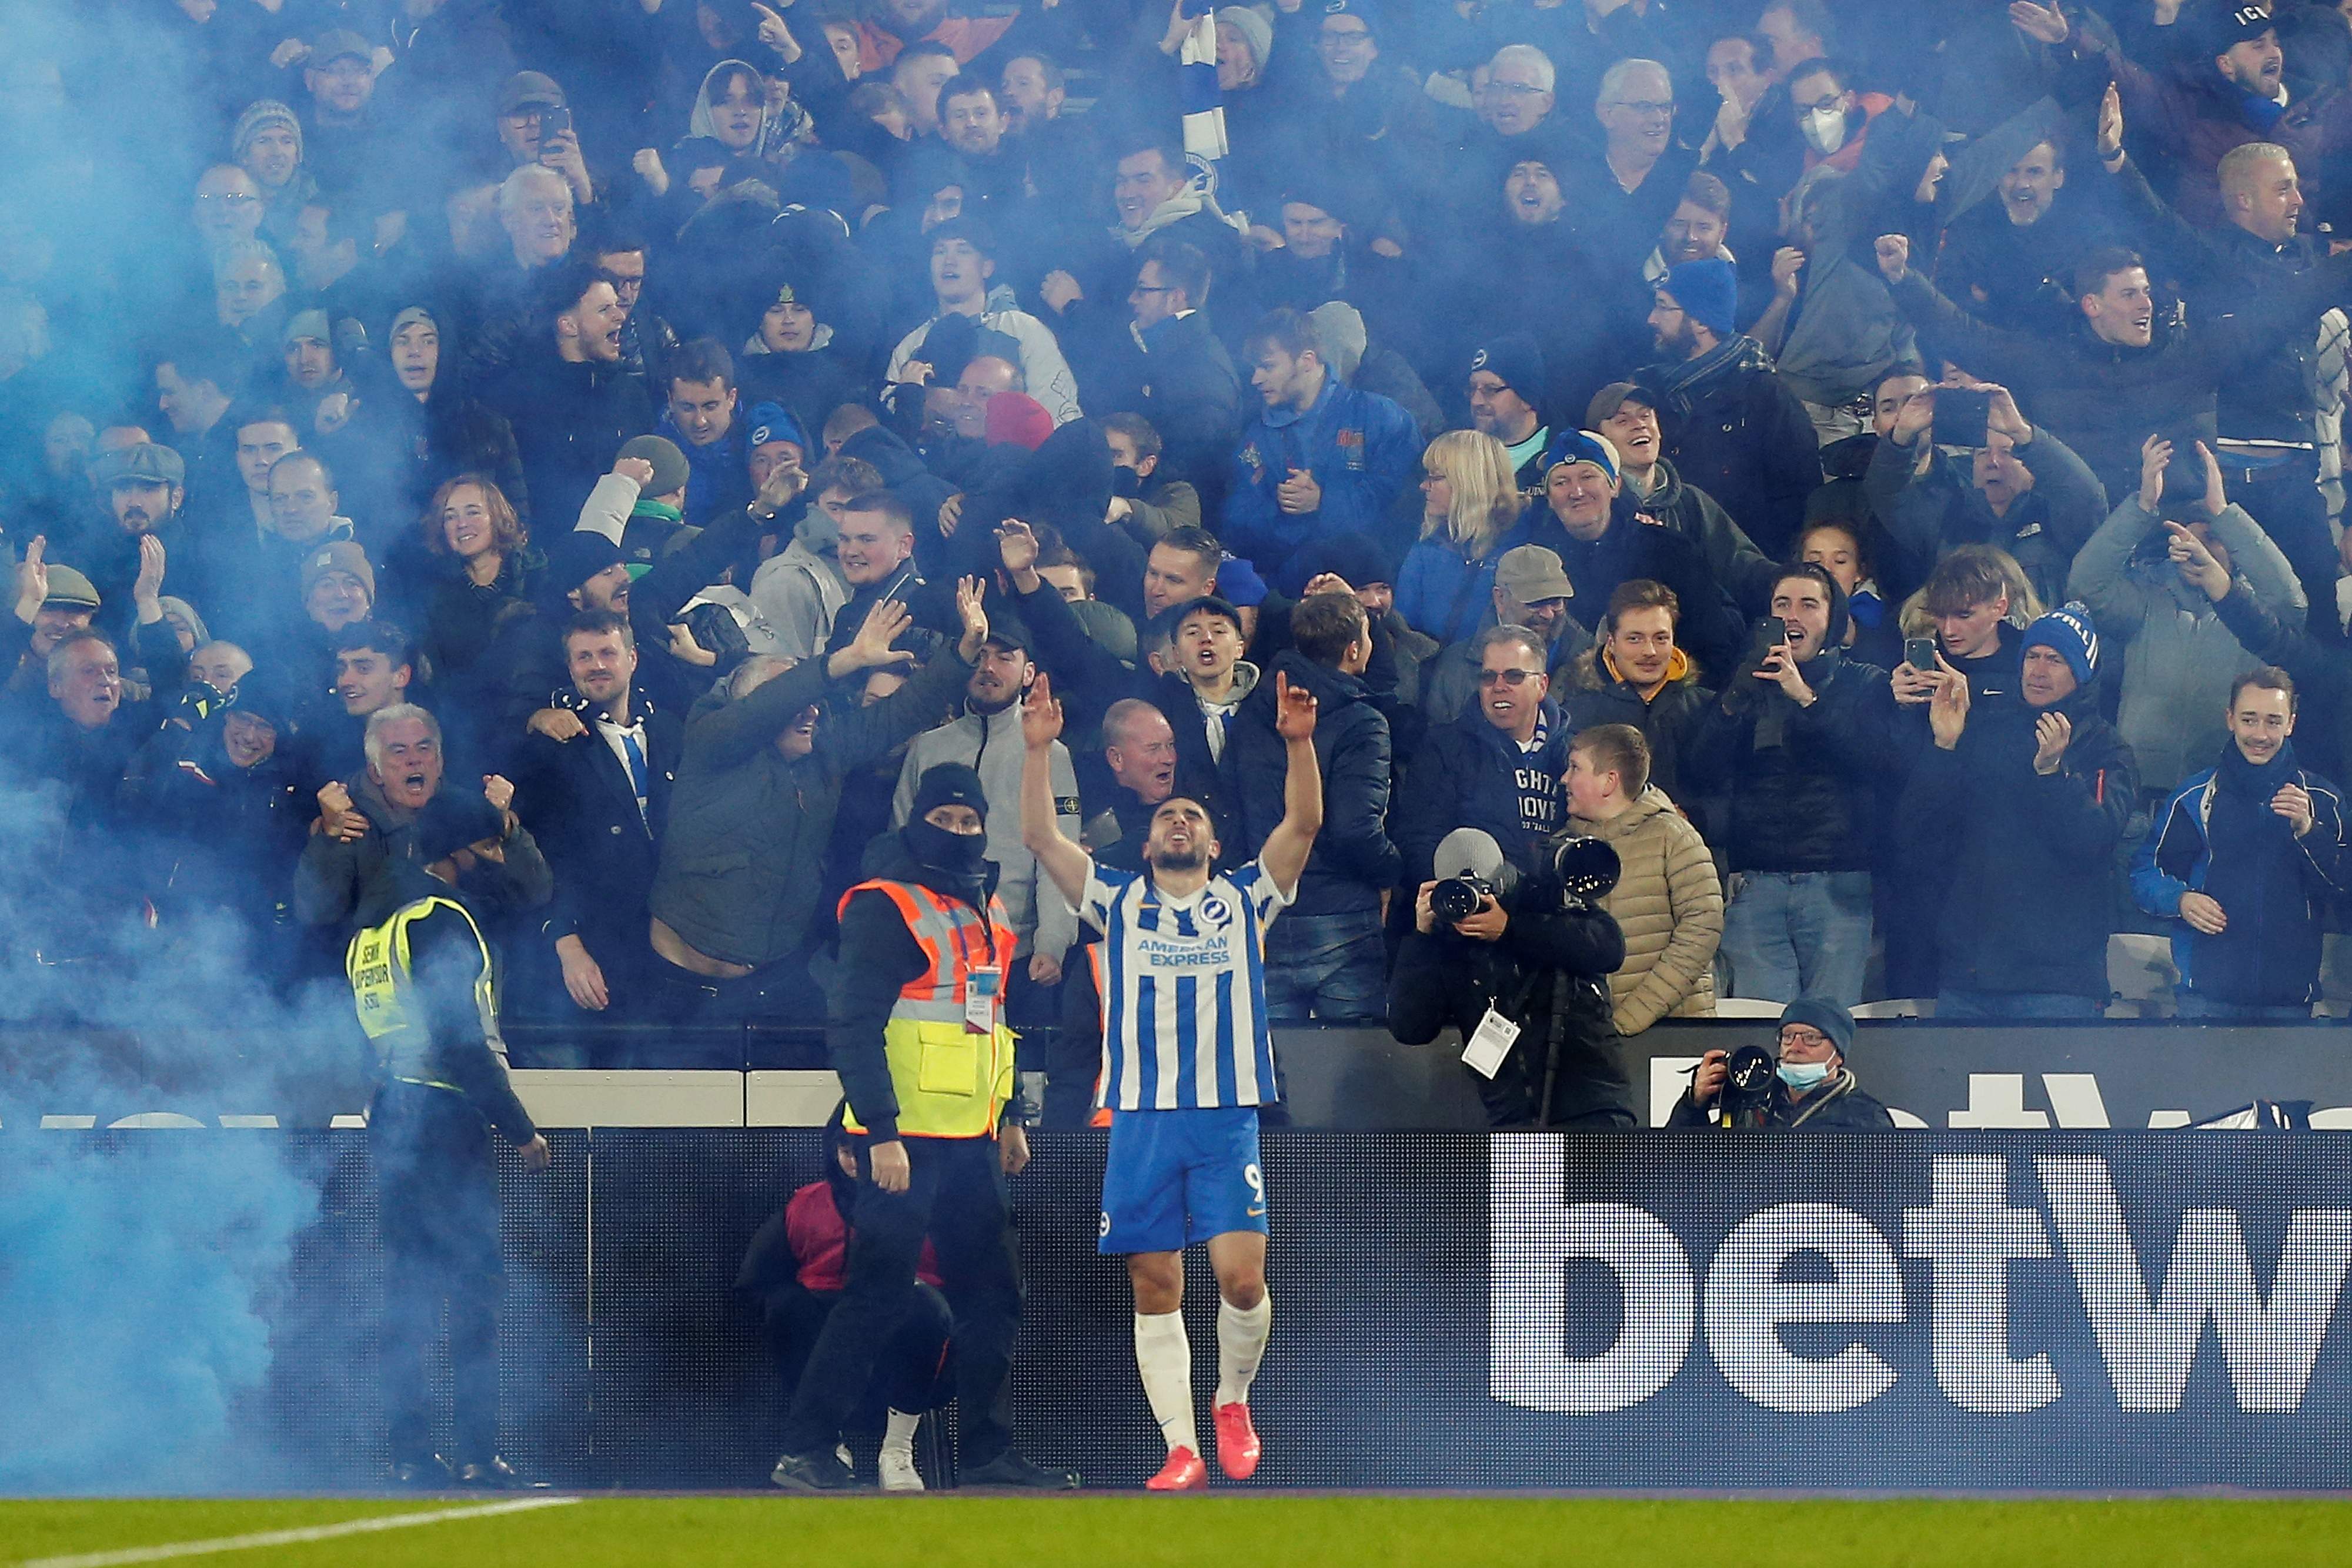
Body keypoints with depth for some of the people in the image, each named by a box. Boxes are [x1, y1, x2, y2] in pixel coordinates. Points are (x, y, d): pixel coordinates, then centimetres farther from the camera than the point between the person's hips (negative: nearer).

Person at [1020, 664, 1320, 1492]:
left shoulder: (1245, 899, 14)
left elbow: (1304, 824, 2)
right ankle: (1181, 1449, 3)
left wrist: (1299, 742, -12)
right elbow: (1041, 838, 5)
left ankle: (1233, 1399, 15)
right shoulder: (1118, 902, 14)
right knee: (1156, 1292, -1)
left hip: (1228, 1119, -1)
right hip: (1141, 1119, 1)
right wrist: (1039, 750, -6)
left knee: (1242, 1278, -11)